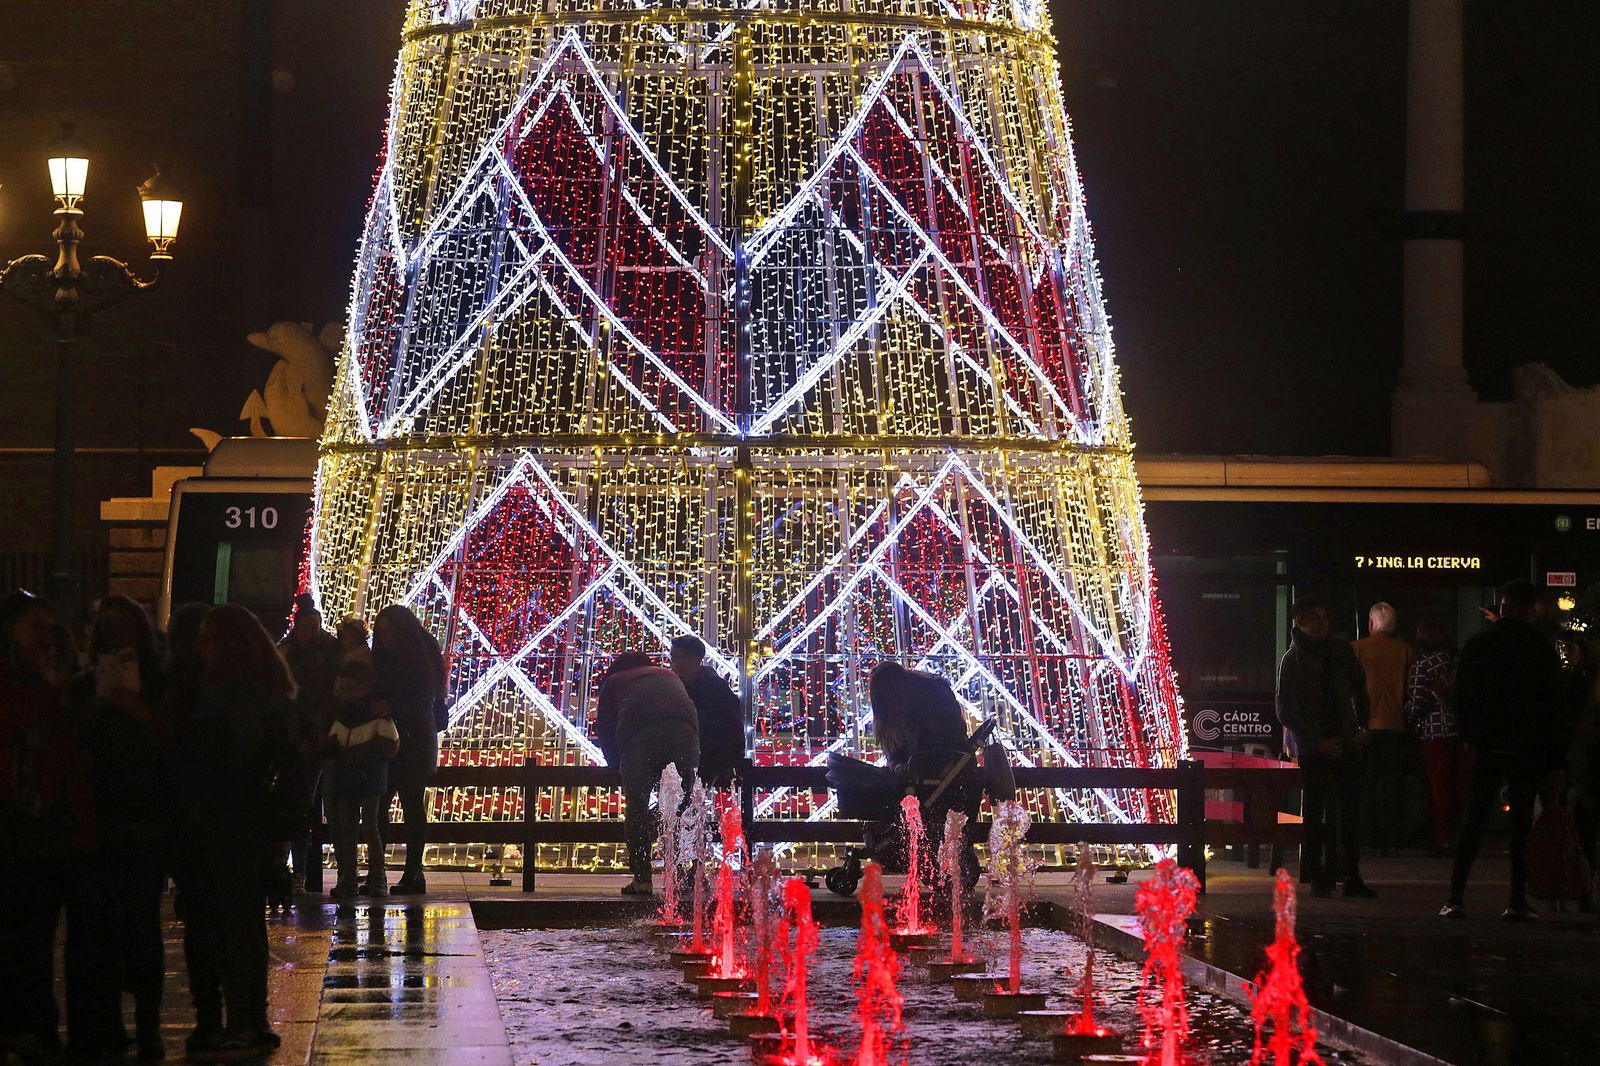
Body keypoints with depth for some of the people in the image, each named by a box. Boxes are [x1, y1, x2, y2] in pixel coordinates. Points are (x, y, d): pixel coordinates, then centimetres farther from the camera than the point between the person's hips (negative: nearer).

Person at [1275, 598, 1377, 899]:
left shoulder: (1341, 651, 10)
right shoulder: (1291, 660, -3)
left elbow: (1359, 688, 22)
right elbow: (1285, 711, -6)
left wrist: (1361, 727, 9)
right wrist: (1318, 743, -11)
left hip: (1345, 742, 4)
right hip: (1312, 748, -4)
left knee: (1350, 811, 0)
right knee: (1316, 813, -2)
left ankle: (1352, 877, 4)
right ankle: (1319, 878, 3)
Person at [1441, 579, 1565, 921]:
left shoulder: (1476, 646, 0)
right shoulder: (1544, 650, -3)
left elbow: (1462, 699, 3)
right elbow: (1553, 704, 2)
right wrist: (1549, 755, 11)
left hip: (1487, 748, 1)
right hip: (1529, 750, -1)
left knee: (1472, 822, 4)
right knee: (1522, 823, 3)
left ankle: (1456, 896, -4)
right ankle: (1517, 900, -1)